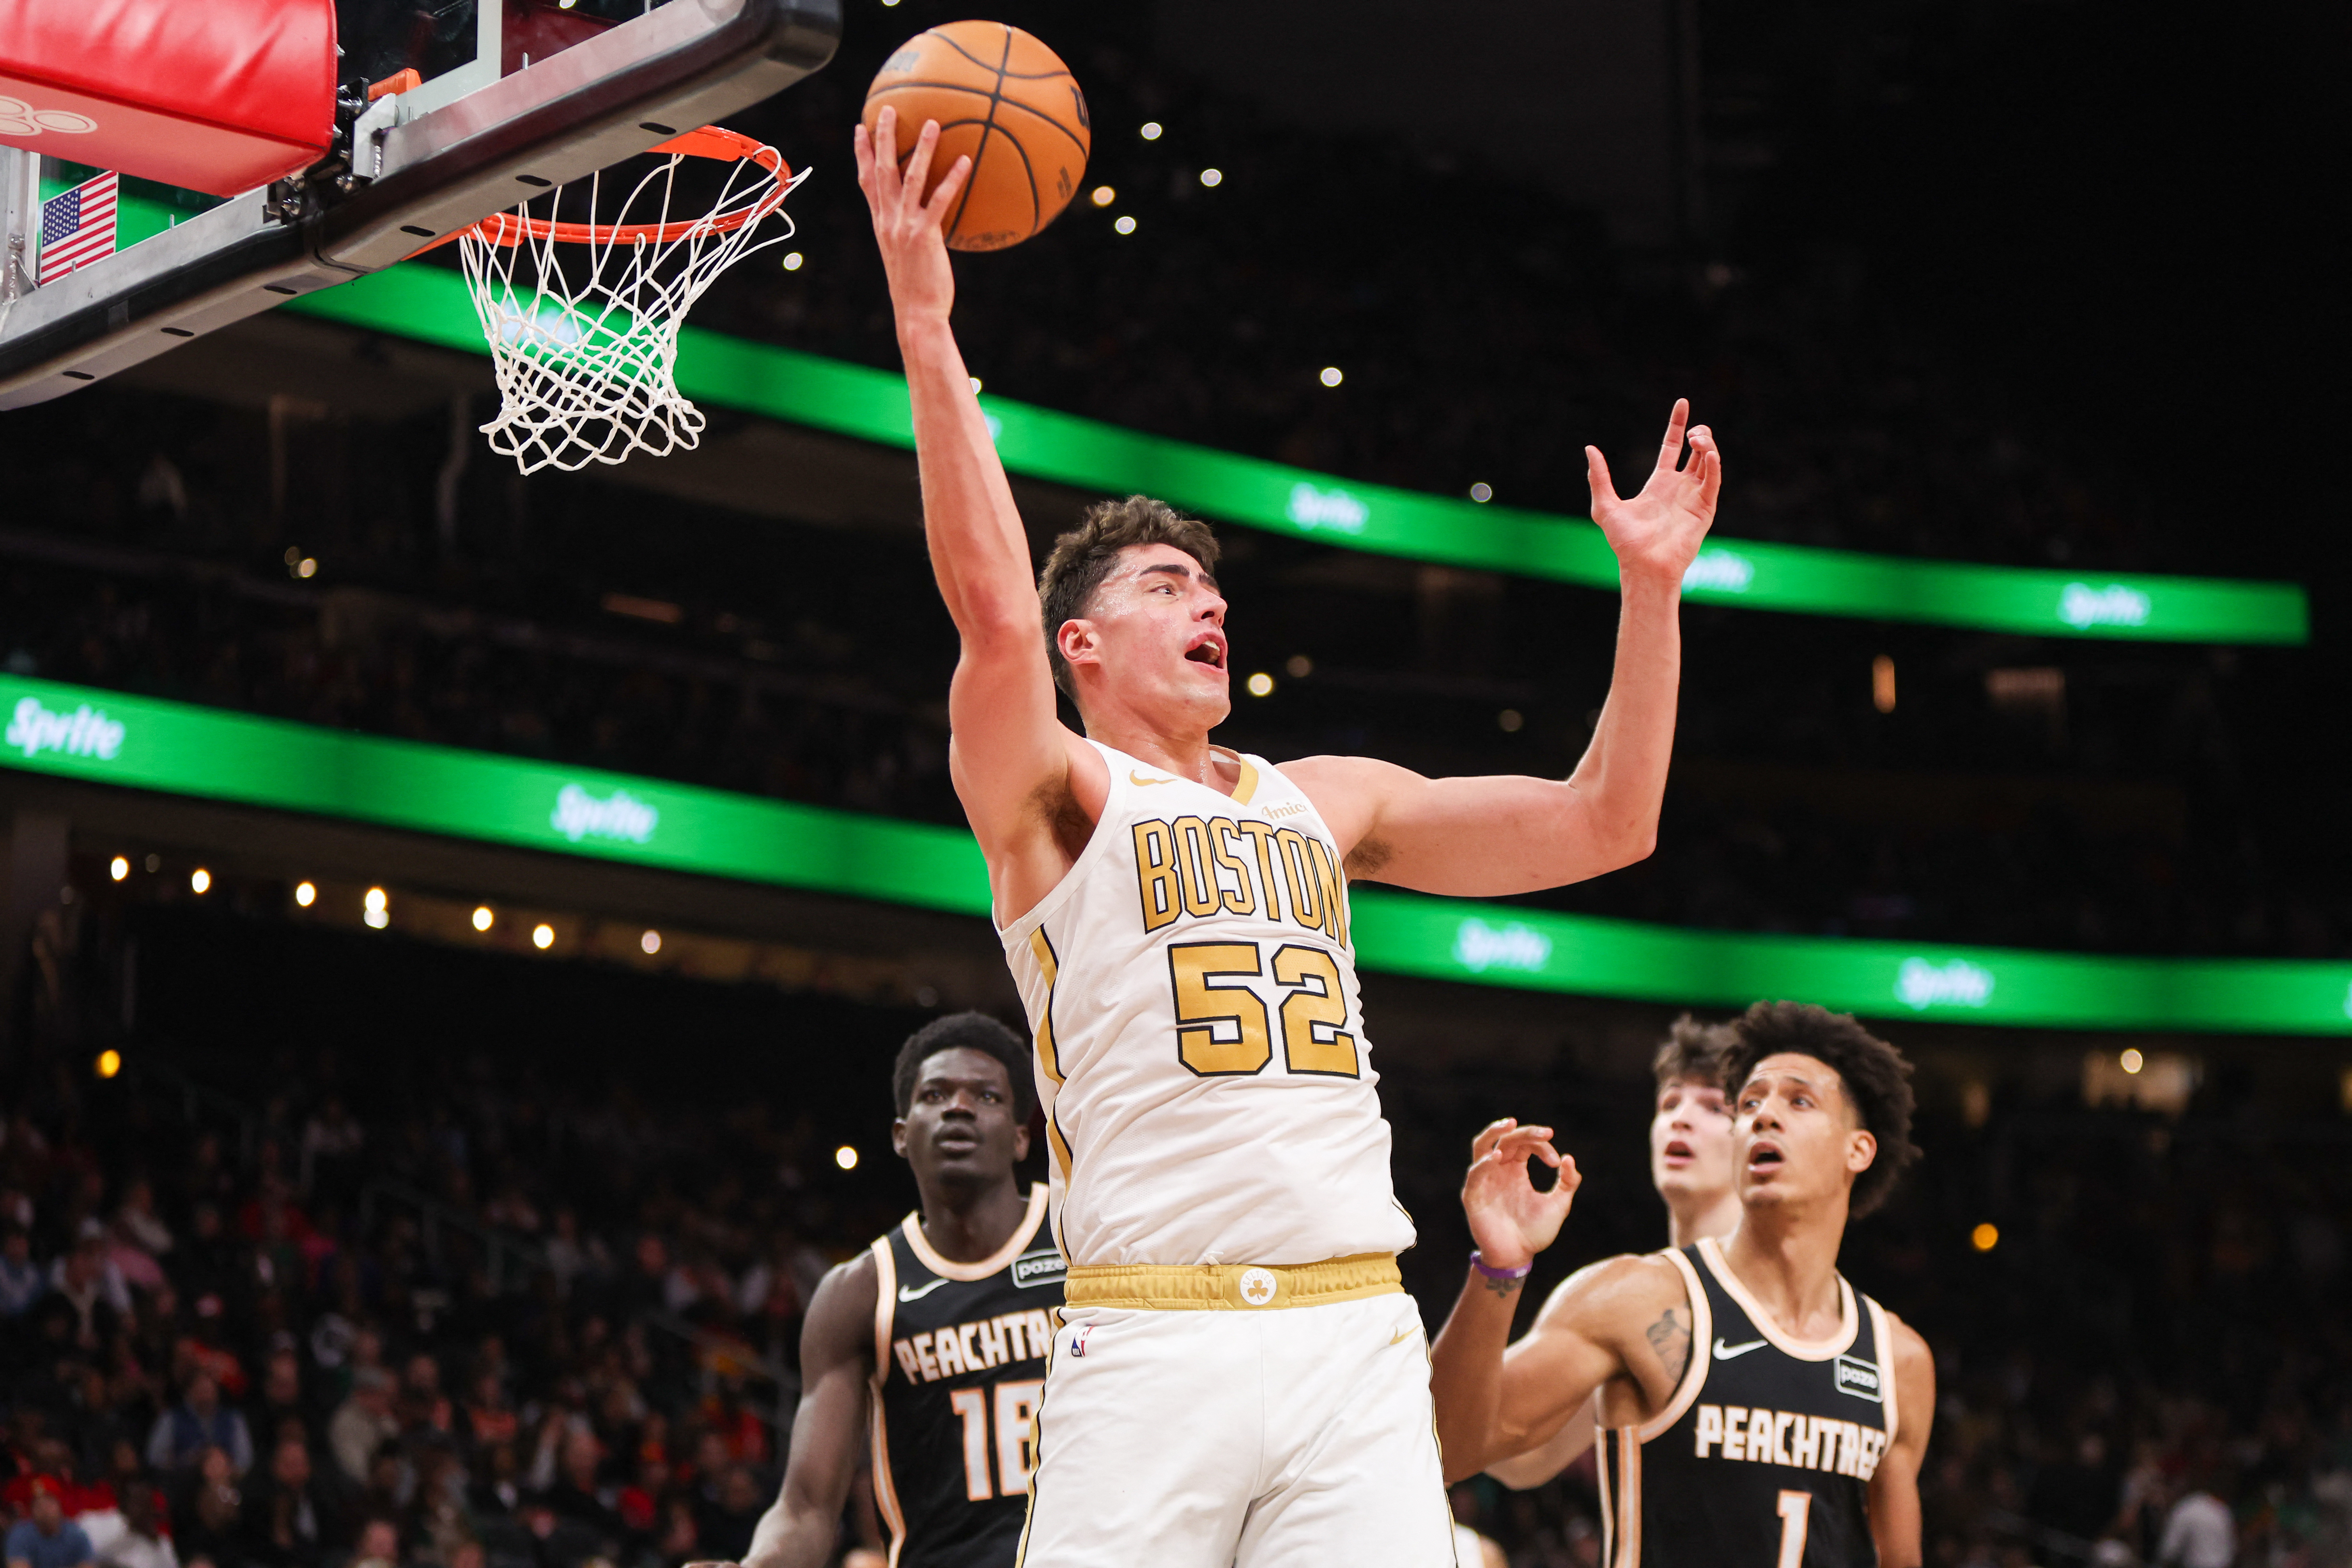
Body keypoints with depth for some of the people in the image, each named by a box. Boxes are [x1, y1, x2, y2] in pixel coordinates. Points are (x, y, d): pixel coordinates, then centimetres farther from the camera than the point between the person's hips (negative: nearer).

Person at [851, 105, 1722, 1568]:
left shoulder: (1324, 800, 21)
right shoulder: (1055, 793, 5)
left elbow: (1601, 824, 18)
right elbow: (997, 613, -15)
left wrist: (1652, 585, 10)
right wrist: (927, 329, -22)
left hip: (1359, 1336, 4)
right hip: (1154, 1338, -4)